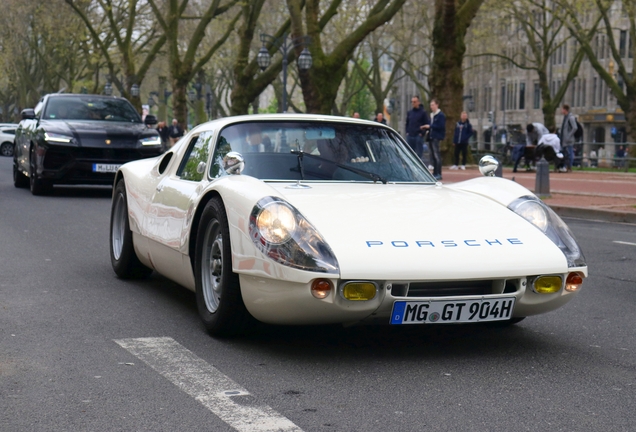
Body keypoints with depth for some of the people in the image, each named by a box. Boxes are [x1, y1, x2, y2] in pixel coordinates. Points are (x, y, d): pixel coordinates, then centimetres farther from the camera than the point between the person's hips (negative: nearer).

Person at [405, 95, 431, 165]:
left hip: (418, 136, -5)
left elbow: (428, 123, -5)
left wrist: (422, 133, -10)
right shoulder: (409, 112, 13)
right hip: (410, 136, 5)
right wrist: (407, 132, 10)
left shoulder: (423, 112, -2)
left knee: (419, 154, -5)